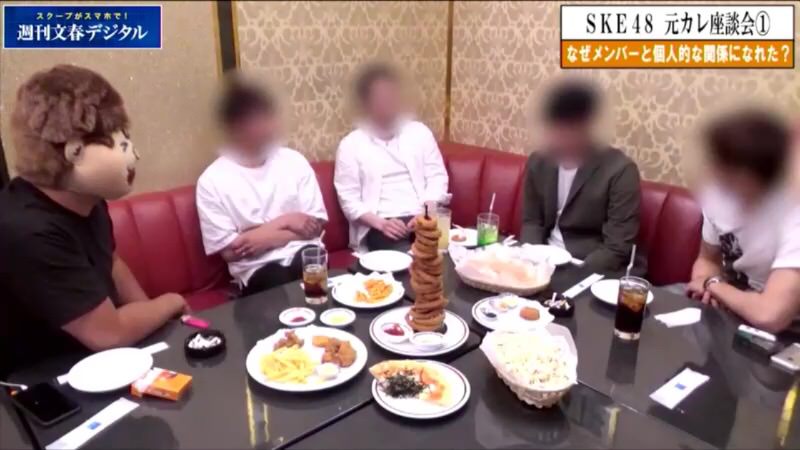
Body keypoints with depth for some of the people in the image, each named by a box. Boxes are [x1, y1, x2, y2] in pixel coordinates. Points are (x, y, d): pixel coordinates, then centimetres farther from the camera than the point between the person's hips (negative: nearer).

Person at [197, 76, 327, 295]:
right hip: (257, 269, -2)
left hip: (303, 253, 3)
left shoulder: (294, 160, 5)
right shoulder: (212, 180, -3)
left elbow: (315, 225, 3)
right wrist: (284, 222, -7)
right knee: (278, 282, -34)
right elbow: (229, 250, -4)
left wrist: (264, 238, -11)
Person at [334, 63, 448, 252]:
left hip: (422, 219, 3)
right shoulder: (350, 145, 5)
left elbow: (437, 178, 9)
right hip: (379, 226, -2)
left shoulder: (420, 131, 13)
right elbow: (349, 199, 0)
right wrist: (380, 223, -16)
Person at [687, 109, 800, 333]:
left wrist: (714, 285, -20)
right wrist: (706, 284, -15)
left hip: (777, 335, -6)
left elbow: (769, 316, -39)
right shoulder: (719, 195, -8)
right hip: (727, 310, 6)